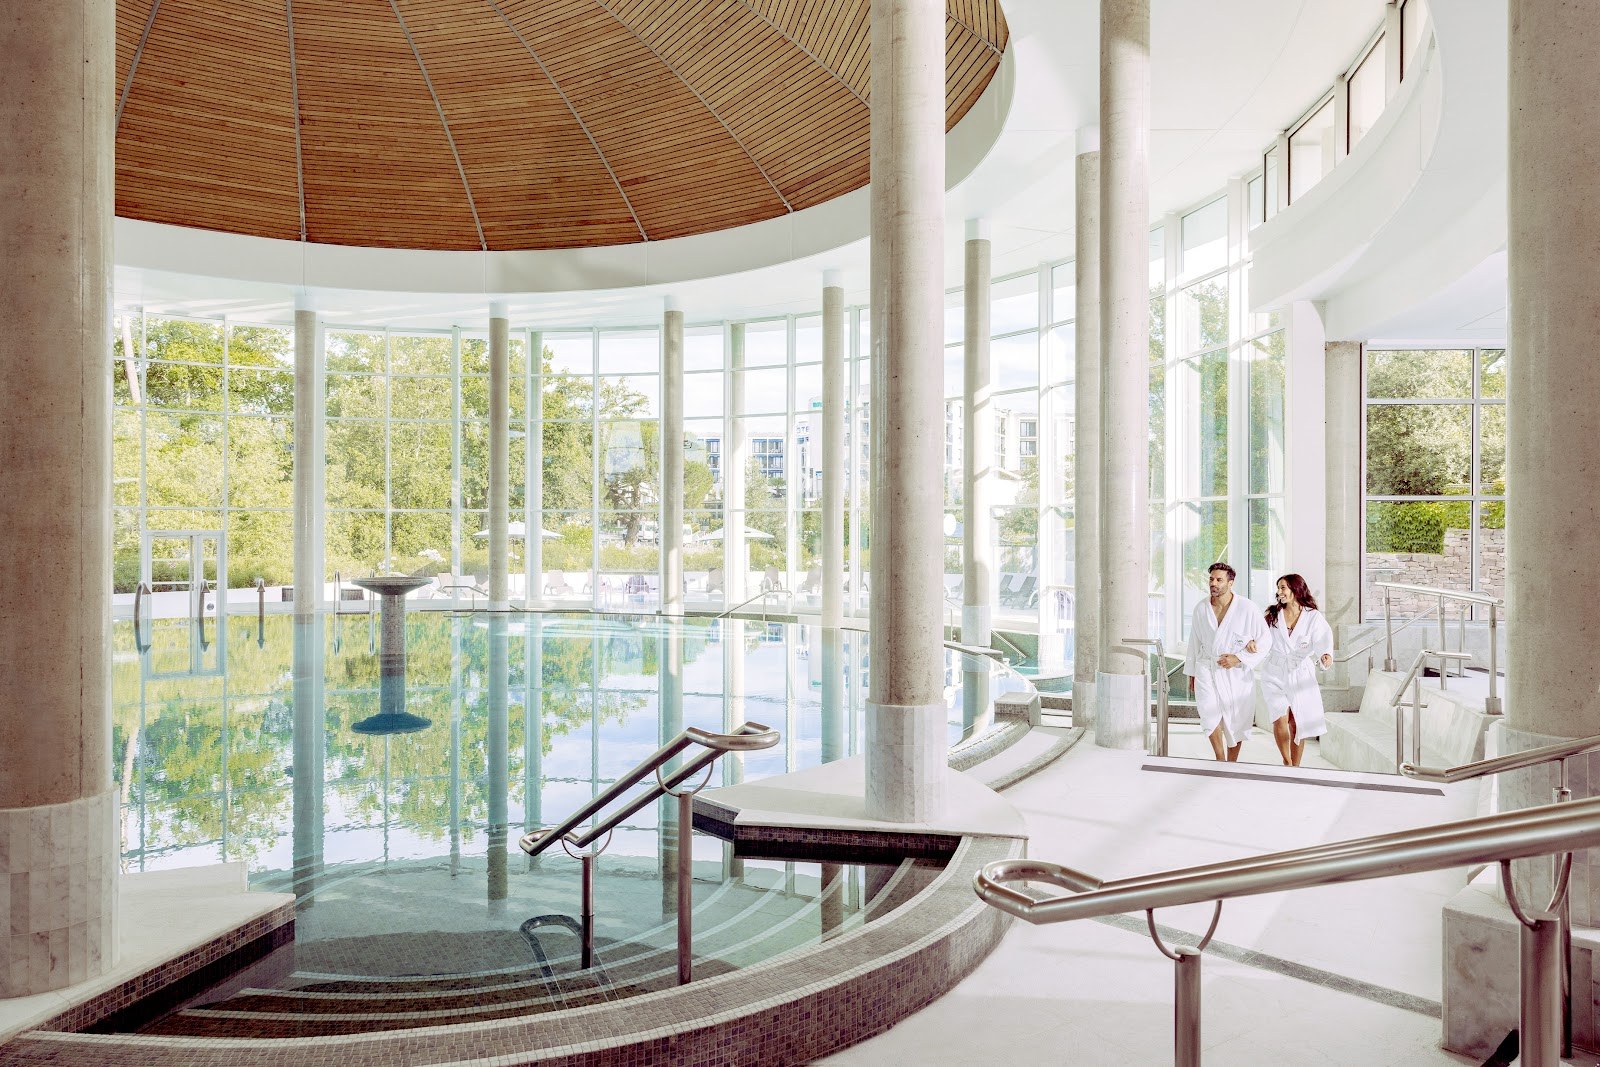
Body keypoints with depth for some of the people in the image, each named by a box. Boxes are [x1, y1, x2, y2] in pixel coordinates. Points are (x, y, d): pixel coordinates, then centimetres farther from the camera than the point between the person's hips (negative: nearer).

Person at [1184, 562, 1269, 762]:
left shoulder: (1248, 609, -8)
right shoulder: (1201, 608, 1)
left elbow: (1264, 641, -2)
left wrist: (1238, 659, -14)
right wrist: (1191, 673, 18)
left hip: (1237, 672, -1)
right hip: (1207, 669, 1)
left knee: (1237, 723, 6)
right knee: (1209, 712, -19)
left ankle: (1231, 764, 24)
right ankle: (1220, 759, -3)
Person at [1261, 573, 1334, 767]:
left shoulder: (1314, 617, -4)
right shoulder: (1272, 615, 4)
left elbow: (1322, 641, -18)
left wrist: (1325, 655, -39)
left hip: (1301, 676, 0)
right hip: (1275, 674, 1)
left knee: (1297, 724, 4)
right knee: (1281, 718, -15)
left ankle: (1295, 767, 21)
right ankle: (1286, 762, 6)